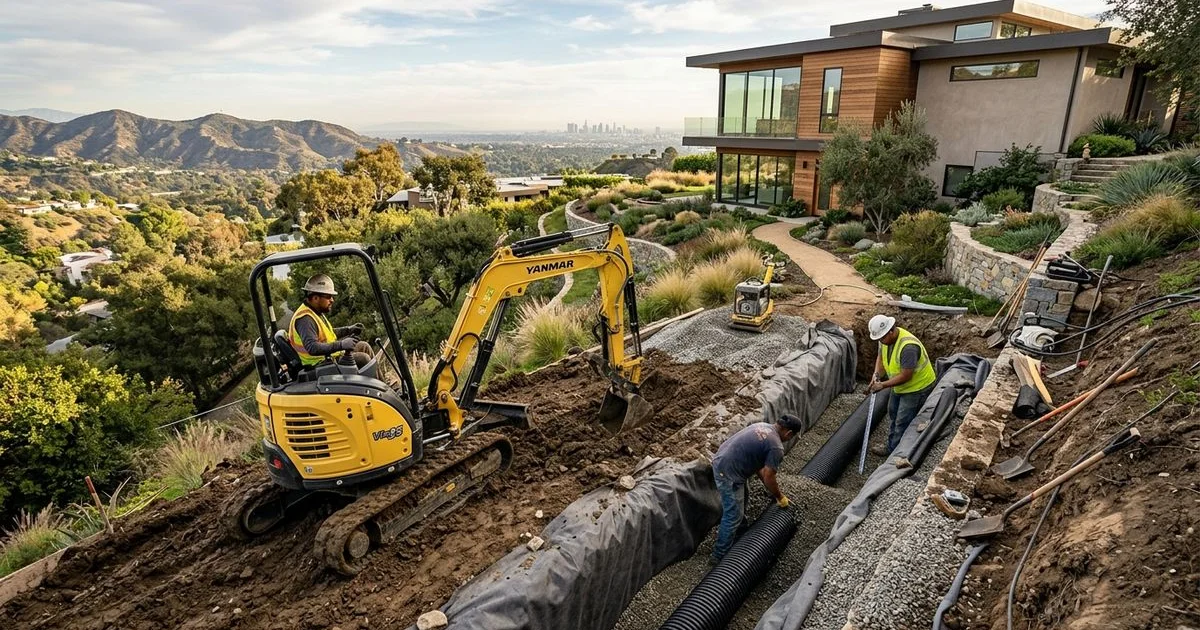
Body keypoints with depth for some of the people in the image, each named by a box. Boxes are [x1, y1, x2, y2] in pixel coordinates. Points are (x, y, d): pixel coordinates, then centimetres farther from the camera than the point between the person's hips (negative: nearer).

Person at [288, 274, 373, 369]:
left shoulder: (316, 311, 8)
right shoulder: (305, 319, -25)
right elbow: (312, 348, -36)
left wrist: (348, 330, 15)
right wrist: (341, 345, -38)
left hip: (328, 356, 10)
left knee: (364, 346, 11)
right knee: (363, 358, -17)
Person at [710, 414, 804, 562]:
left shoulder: (762, 426, 12)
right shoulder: (776, 447, -16)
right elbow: (769, 479, -10)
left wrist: (773, 489, 25)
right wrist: (780, 497, 9)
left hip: (719, 461, 10)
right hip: (729, 474, -10)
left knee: (740, 501, 29)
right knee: (733, 515, 3)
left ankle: (739, 534, 50)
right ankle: (720, 555, 16)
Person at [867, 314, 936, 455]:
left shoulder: (908, 346, -38)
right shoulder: (885, 338, -11)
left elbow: (905, 376, -33)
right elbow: (881, 356, 6)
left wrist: (883, 385, -26)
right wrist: (877, 374, -11)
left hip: (917, 386, -9)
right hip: (900, 386, 10)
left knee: (902, 422, -1)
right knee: (893, 413, 22)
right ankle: (892, 446, 39)